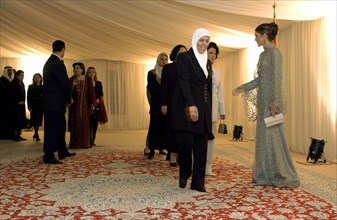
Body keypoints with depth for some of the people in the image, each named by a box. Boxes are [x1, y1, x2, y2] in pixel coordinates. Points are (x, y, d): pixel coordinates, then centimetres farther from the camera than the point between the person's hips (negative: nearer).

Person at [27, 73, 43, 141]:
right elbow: (28, 97, -1)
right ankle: (36, 135, -2)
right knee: (35, 120, -5)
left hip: (41, 106, 2)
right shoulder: (31, 87, 5)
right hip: (34, 106, -2)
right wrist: (29, 106, -9)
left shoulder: (43, 87, 10)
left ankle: (35, 134, 16)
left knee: (39, 120, 4)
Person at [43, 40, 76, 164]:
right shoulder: (58, 63, -16)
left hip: (50, 101, 10)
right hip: (56, 102, -10)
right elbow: (65, 83, -17)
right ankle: (48, 156, 0)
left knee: (60, 127, 17)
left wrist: (66, 98, 16)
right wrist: (68, 99, 0)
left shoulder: (49, 62, 14)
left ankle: (63, 152, 27)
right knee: (53, 128, -5)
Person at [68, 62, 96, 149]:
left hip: (85, 105, 0)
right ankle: (75, 143, 5)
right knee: (75, 124, 0)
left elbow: (91, 91, -2)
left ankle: (86, 143, 8)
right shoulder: (71, 80, 3)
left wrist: (93, 103, -9)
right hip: (75, 105, 0)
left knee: (85, 124, 2)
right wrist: (73, 85, -20)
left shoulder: (88, 79, 2)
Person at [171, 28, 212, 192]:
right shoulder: (184, 57, -2)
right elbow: (183, 82, -13)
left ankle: (198, 182, 11)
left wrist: (209, 110, 15)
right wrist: (191, 105, -22)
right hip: (186, 108, -6)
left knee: (201, 147, 4)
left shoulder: (208, 62, 18)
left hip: (203, 110, 6)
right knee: (186, 141, -13)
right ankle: (184, 174, 13)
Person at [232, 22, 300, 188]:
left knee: (272, 136, -4)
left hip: (271, 101, -9)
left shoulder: (274, 52, -10)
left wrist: (274, 103, -20)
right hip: (263, 101, 9)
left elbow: (276, 79, -16)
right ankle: (265, 174, 17)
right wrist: (242, 88, 21)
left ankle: (283, 176, 7)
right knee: (263, 137, 9)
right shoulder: (264, 54, 16)